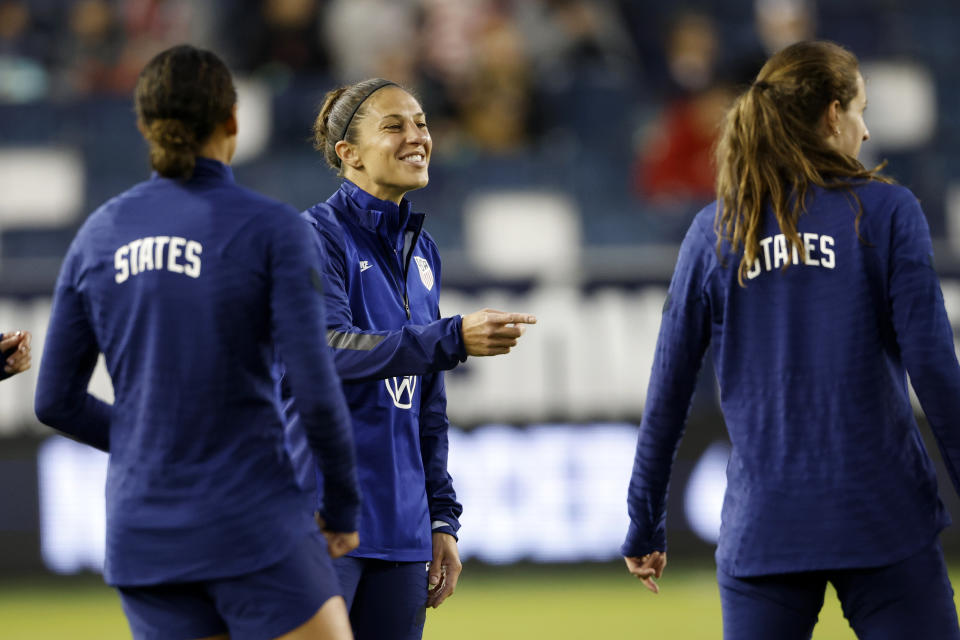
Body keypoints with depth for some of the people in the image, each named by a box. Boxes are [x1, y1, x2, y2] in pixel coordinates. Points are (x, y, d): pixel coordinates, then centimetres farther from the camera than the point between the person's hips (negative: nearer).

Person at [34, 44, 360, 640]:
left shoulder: (99, 234, 5)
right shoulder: (272, 229, -9)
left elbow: (57, 399, 9)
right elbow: (316, 389, -14)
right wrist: (344, 508, 2)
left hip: (144, 531, 5)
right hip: (251, 525, -5)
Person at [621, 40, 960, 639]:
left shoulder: (715, 231, 6)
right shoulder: (887, 211, -2)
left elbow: (669, 392, 5)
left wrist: (646, 525, 13)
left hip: (762, 529, 2)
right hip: (884, 520, -2)